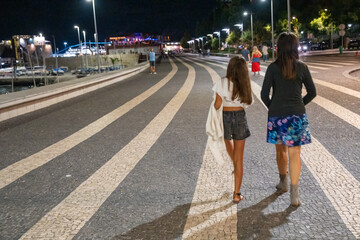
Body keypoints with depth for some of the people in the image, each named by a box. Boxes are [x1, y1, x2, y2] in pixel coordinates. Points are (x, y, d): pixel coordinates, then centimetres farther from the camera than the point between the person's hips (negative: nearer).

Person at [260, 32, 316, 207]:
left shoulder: (273, 68, -7)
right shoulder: (302, 67, -2)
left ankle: (283, 183, 37)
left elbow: (264, 95, -7)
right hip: (297, 115, 0)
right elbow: (312, 92, 4)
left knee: (281, 151, 18)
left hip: (277, 115, 0)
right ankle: (294, 194, 0)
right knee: (294, 154, 3)